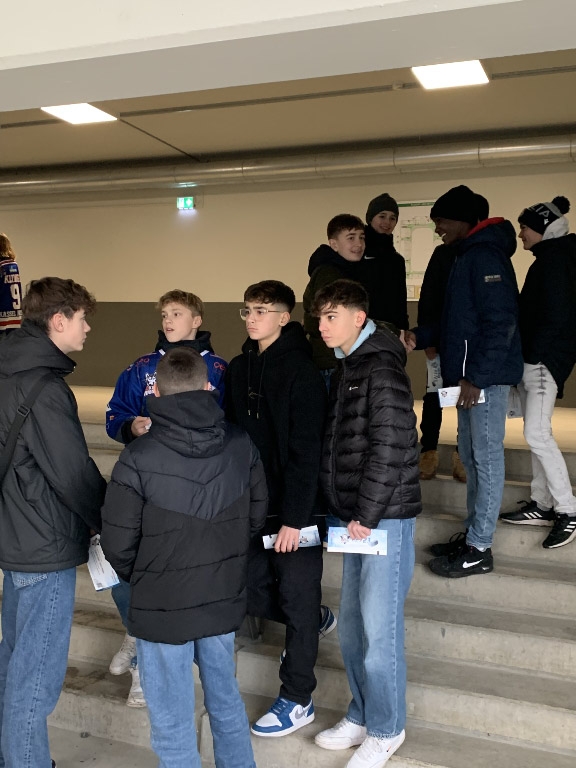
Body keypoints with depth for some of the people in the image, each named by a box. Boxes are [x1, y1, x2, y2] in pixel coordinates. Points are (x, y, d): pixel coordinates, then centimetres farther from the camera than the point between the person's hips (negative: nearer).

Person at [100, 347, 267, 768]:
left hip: (162, 608, -4)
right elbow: (257, 516, 4)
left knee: (173, 726, 12)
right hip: (225, 600, 5)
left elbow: (118, 546, -13)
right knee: (226, 702, 25)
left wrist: (141, 578, 8)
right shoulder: (241, 444, -7)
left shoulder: (138, 459, -20)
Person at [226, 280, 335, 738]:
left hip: (296, 508, -7)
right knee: (252, 591, 14)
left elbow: (306, 451, -17)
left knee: (297, 596, 4)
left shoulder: (301, 371, -14)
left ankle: (298, 699, 21)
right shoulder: (239, 369, 8)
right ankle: (316, 621, 43)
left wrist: (294, 516, -20)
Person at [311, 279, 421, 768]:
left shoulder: (382, 369, -13)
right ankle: (361, 715, 31)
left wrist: (367, 514, -17)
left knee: (378, 627, 0)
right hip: (354, 516, 9)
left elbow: (390, 448, -19)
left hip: (384, 517, -8)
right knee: (351, 624, 15)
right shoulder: (345, 370, 14)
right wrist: (343, 510, 10)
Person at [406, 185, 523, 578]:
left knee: (486, 457, -3)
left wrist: (477, 376, -23)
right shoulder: (468, 255, 17)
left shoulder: (485, 255, -14)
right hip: (470, 373, 10)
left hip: (486, 375, -10)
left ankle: (479, 549, 5)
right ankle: (472, 534, 25)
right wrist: (421, 337, 10)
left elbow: (501, 321, -22)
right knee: (471, 455, 15)